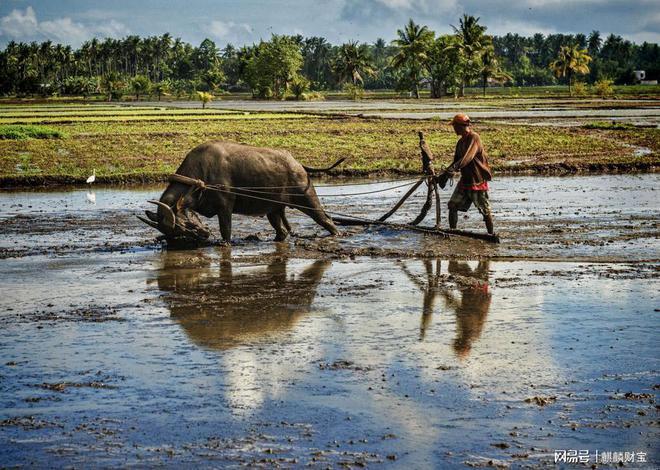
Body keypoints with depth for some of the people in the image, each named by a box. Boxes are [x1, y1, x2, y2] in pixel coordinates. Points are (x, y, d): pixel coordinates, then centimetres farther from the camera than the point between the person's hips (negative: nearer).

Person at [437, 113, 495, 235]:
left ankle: (492, 234, 14)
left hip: (478, 181, -8)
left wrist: (450, 170, -39)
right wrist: (444, 176, -1)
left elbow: (466, 158, -30)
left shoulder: (474, 138, -17)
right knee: (452, 205, -1)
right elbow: (456, 161, 13)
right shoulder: (461, 142, 10)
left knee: (485, 211, 1)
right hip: (465, 180, 8)